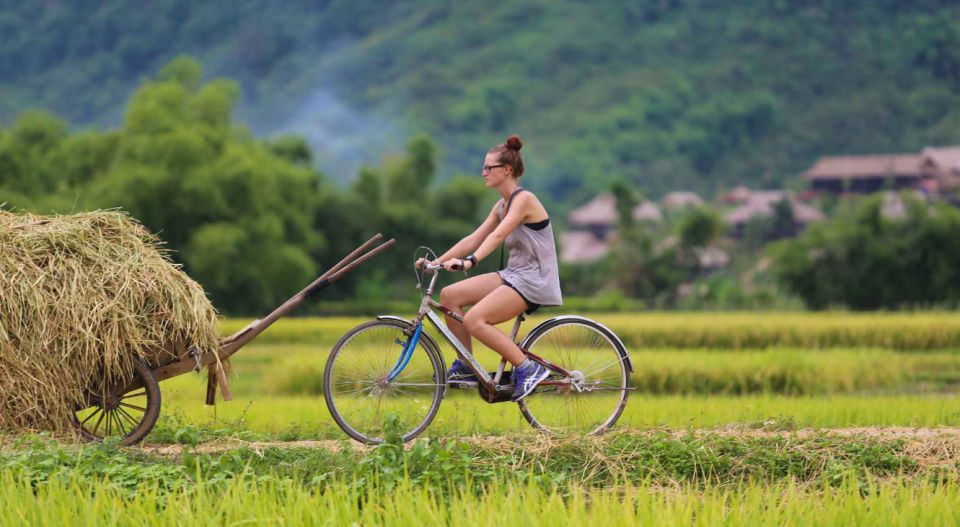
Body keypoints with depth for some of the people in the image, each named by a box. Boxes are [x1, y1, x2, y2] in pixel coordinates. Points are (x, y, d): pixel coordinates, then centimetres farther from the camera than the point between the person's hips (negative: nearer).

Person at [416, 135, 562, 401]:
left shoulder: (524, 199, -13)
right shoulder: (502, 205, 14)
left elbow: (498, 235, -28)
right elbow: (474, 238, 12)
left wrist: (469, 261, -40)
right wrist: (438, 261, 3)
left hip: (535, 279, -9)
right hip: (513, 275, 9)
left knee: (474, 320, -25)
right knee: (450, 295, -1)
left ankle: (528, 369, -16)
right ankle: (466, 367, 6)